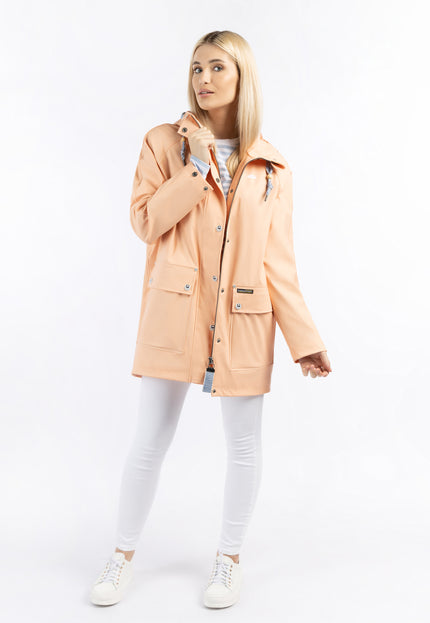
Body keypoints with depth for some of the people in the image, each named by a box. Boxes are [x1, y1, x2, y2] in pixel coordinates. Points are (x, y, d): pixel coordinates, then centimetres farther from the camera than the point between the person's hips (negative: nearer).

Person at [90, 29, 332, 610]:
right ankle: (124, 555, 30)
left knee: (244, 443, 10)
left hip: (243, 318, 1)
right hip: (174, 312, -1)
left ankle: (230, 557, 32)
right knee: (149, 442, 8)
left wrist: (304, 337, 0)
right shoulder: (165, 142, 3)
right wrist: (198, 164, -12)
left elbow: (278, 259, 4)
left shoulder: (270, 165, 5)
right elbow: (145, 221, -7)